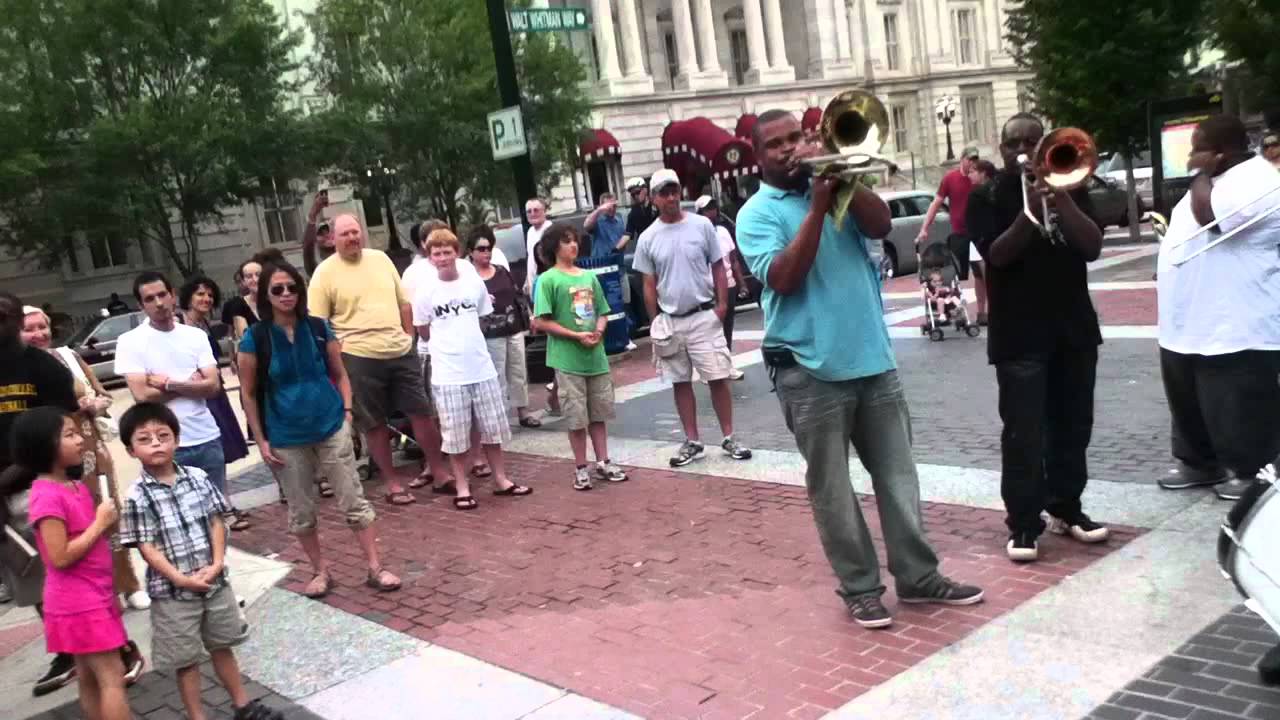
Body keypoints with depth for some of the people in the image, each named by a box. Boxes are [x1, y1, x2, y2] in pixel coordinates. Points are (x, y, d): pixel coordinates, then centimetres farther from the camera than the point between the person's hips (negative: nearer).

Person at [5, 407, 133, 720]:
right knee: (112, 676, -5)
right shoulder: (46, 496, -20)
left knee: (90, 677, 16)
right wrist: (100, 524, -18)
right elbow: (61, 557, -23)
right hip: (77, 604, -9)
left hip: (94, 597, 9)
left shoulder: (77, 486, 8)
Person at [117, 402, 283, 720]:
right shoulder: (138, 497, -12)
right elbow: (147, 548, -13)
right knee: (186, 659, 9)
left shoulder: (198, 478, -2)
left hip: (214, 580, 4)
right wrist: (180, 579, -19)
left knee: (222, 647, 19)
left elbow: (216, 522, 1)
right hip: (171, 591, -4)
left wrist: (217, 563, -11)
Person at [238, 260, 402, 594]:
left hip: (331, 428, 1)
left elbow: (339, 375, 9)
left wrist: (347, 413, -2)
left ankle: (375, 568, 12)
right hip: (286, 439, 0)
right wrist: (261, 440, -3)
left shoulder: (319, 328, -1)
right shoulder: (255, 339, -7)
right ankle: (321, 572, 27)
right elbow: (249, 393, -1)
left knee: (354, 501, 3)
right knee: (301, 512, 10)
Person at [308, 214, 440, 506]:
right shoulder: (325, 273, -5)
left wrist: (408, 336, 9)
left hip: (401, 352, 4)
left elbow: (403, 302, 15)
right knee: (375, 424, 7)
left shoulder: (380, 258, 8)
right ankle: (393, 482, 20)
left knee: (422, 412, 8)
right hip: (359, 358, -4)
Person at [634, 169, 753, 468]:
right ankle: (692, 441, 18)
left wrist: (722, 303, -6)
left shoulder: (702, 225, -2)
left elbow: (718, 268, 4)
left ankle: (729, 437, 10)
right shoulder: (648, 238, 1)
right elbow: (649, 285, 7)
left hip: (704, 316, -2)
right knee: (680, 382, 8)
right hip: (670, 321, 2)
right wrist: (655, 323, 5)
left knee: (718, 378, -1)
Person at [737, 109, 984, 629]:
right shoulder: (756, 213, -2)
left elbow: (880, 225, -5)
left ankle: (918, 575, 23)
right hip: (810, 370, -4)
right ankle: (860, 587, 18)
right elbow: (784, 278, -17)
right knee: (831, 489, 4)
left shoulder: (834, 188, 12)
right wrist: (818, 206, -18)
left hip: (873, 358, 5)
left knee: (897, 474, 11)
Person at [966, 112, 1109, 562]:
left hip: (1074, 329, 4)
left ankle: (1066, 508, 24)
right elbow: (997, 255, -15)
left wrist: (1059, 198, -16)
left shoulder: (1068, 188, 9)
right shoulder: (987, 199, 0)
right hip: (1018, 335, -4)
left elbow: (1092, 247, -5)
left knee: (1072, 427, 10)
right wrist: (1029, 211, -28)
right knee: (1023, 434, -7)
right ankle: (1023, 525, -1)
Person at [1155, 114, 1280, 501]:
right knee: (1191, 403, 18)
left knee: (1237, 408, 1)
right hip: (1189, 325, 10)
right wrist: (1166, 269, 17)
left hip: (1234, 331, -10)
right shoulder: (1218, 179, 16)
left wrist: (1202, 173, -16)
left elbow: (1208, 215, -32)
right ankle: (1199, 463, 32)